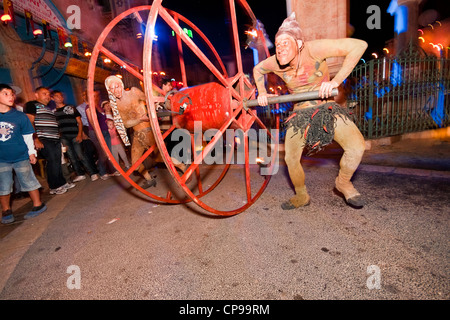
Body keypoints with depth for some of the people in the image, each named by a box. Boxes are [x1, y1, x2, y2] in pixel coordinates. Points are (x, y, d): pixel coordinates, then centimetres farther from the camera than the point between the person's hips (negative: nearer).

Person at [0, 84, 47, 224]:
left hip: (21, 156, -2)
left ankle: (38, 204, 18)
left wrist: (32, 152, 2)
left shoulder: (20, 116, -3)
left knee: (28, 181, 5)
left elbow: (27, 136, 3)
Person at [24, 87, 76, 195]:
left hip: (55, 140, 7)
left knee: (57, 161, 6)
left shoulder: (49, 108, 26)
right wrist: (35, 139, -17)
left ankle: (61, 183, 13)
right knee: (52, 161, -10)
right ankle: (54, 187, -2)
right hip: (43, 140, -7)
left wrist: (60, 139, 20)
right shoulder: (32, 105, 3)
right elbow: (30, 123, -7)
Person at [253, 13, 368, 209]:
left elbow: (359, 45, -20)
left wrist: (336, 80, -27)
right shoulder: (275, 63, -7)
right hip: (300, 114, 3)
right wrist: (262, 92, 3)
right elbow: (257, 69, 16)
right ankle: (301, 197, 23)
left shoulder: (312, 49, -19)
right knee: (291, 159, -4)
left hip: (327, 108, -2)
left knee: (357, 147, -23)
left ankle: (343, 182, 9)